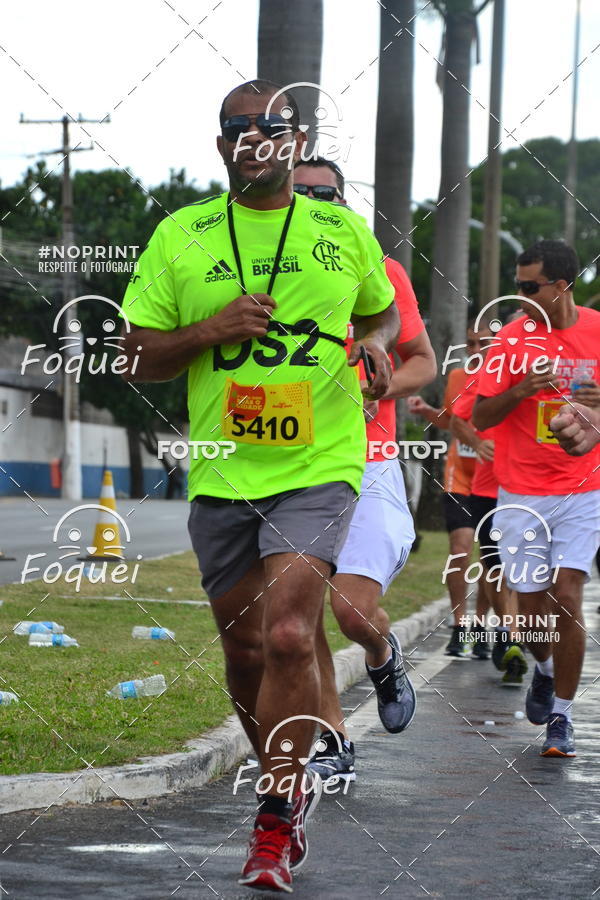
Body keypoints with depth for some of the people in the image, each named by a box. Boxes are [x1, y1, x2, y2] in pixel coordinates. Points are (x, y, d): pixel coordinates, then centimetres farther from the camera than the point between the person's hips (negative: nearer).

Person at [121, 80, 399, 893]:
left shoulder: (345, 232, 5)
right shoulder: (179, 238, 4)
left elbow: (383, 311, 23)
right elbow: (139, 359, 4)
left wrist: (376, 345, 0)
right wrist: (211, 329, -13)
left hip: (318, 468, -2)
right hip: (220, 475, 2)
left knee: (288, 635, -19)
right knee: (244, 651, 11)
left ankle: (275, 827, -9)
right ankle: (289, 786, 36)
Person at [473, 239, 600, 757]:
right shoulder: (514, 338, -2)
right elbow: (480, 417, 0)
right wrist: (521, 390, -16)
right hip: (522, 495, 1)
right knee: (532, 607, 2)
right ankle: (546, 670, 36)